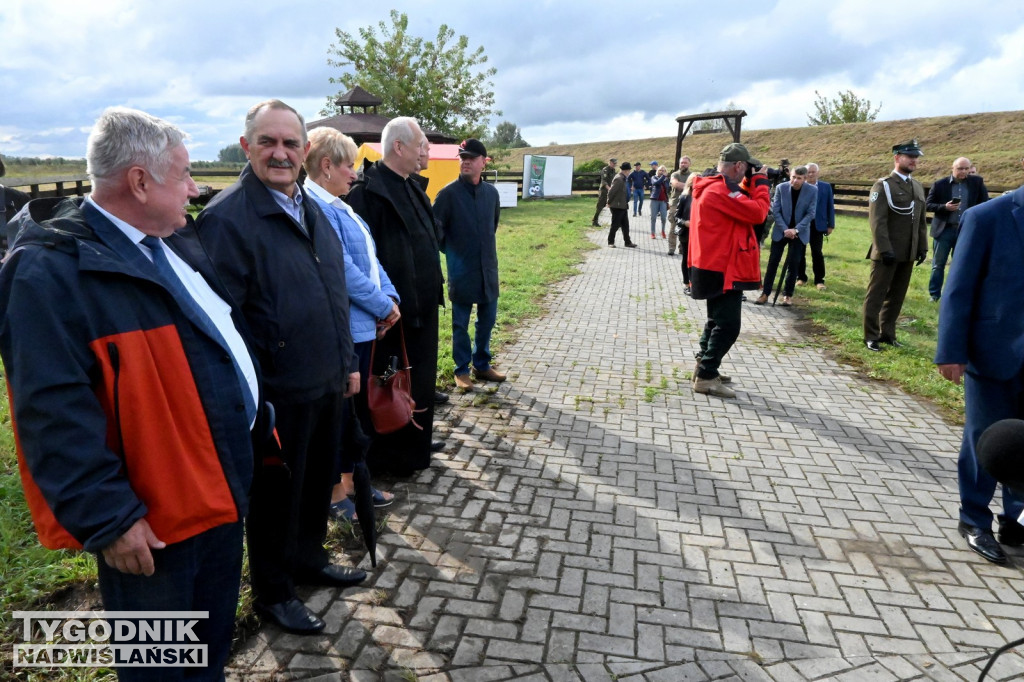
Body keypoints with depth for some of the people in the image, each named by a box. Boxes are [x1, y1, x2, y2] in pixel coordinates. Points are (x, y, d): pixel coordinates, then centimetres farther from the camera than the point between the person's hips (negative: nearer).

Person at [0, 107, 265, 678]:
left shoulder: (175, 244, 7)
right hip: (153, 523, -8)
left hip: (223, 487, 8)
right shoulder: (50, 272, -20)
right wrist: (108, 517, -23)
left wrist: (258, 423, 16)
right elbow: (55, 414, -24)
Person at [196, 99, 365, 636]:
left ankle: (309, 559, 46)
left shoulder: (311, 209, 10)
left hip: (328, 384, 7)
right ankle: (272, 592, 34)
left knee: (318, 481, 22)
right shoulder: (227, 218, -16)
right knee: (276, 494, 12)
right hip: (279, 393, -7)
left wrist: (347, 363, 16)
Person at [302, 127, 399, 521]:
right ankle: (335, 493, 21)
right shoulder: (315, 208, -18)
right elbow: (343, 270, -21)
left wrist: (390, 297, -1)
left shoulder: (340, 207, 14)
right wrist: (383, 307, -11)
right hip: (341, 330, -10)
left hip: (364, 326, 10)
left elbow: (369, 259, 14)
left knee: (360, 407, 17)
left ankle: (352, 482, 33)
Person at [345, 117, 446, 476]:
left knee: (420, 375, 20)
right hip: (394, 309, -9)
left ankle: (417, 440, 37)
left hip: (421, 305, 10)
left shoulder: (410, 188, 12)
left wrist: (433, 288, 17)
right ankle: (389, 456, 20)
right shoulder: (369, 191, -18)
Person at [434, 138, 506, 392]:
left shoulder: (491, 192, 4)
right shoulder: (448, 193, -11)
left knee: (487, 319, 13)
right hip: (461, 269, -4)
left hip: (488, 266, 5)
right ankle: (462, 370, 19)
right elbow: (435, 227, -7)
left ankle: (481, 365, 29)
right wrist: (450, 251, -3)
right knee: (461, 323, 6)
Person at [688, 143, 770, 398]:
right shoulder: (721, 190, -20)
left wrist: (749, 183, 6)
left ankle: (704, 366, 27)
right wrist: (761, 182, -10)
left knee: (718, 320, 20)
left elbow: (741, 203, 18)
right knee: (728, 325, -7)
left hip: (715, 266, 11)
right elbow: (757, 212, -23)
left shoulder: (711, 186, 13)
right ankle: (706, 377, -3)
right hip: (723, 269, -11)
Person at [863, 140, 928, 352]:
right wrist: (885, 249, -20)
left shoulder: (918, 187, 15)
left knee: (897, 296, 12)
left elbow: (921, 221, 18)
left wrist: (923, 247, 12)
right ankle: (871, 336, 8)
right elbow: (877, 222, -15)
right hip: (887, 253, -7)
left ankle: (887, 333, 22)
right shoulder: (883, 185, -7)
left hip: (908, 254, 7)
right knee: (876, 295, 1)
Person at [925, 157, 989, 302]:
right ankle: (934, 294, 14)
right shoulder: (940, 184, -4)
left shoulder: (977, 182, 2)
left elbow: (984, 203, 7)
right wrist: (944, 207, -19)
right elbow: (929, 205, -2)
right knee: (938, 265, 5)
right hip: (944, 230, -2)